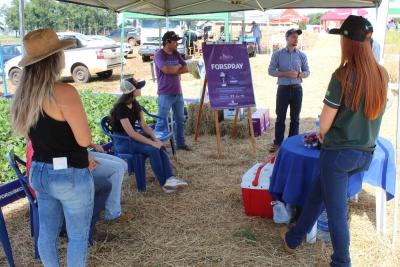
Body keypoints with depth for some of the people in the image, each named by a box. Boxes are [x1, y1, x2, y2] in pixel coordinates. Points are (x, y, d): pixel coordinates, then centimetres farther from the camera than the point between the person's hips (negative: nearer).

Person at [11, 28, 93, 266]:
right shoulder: (64, 92, -21)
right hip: (70, 175, -7)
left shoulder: (24, 93, 3)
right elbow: (84, 140, -19)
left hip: (39, 172, 8)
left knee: (47, 232, 21)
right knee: (78, 236, 11)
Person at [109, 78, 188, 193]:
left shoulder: (135, 104, 4)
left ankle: (170, 178, -25)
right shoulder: (121, 108, -22)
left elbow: (144, 124, 5)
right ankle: (164, 183, -17)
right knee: (153, 150, -27)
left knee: (160, 146, -16)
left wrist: (155, 139, -10)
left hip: (133, 137, 8)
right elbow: (131, 133, -27)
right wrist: (152, 142, -25)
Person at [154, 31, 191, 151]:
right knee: (162, 122, -4)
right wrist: (178, 67, -6)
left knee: (180, 120, 15)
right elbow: (166, 69, -25)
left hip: (178, 93, 7)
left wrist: (173, 70, -11)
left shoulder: (176, 54, 11)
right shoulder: (159, 55, -10)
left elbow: (186, 68, 4)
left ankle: (180, 143, 27)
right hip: (165, 94, -7)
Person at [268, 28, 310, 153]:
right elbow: (271, 70, -4)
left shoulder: (302, 55, 5)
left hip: (297, 89, 2)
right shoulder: (277, 54, -1)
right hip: (283, 89, -2)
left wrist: (298, 75, -14)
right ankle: (278, 142, 11)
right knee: (280, 117, 2)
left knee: (295, 118, 8)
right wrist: (285, 74, -17)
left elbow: (307, 72, 7)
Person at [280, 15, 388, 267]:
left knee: (337, 211, 9)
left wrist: (323, 136, 9)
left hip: (339, 152, -6)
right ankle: (294, 238, 38)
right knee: (317, 193, 22)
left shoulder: (344, 76, -18)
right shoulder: (382, 75, -1)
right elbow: (375, 112, 9)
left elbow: (326, 121, -12)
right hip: (366, 154, 6)